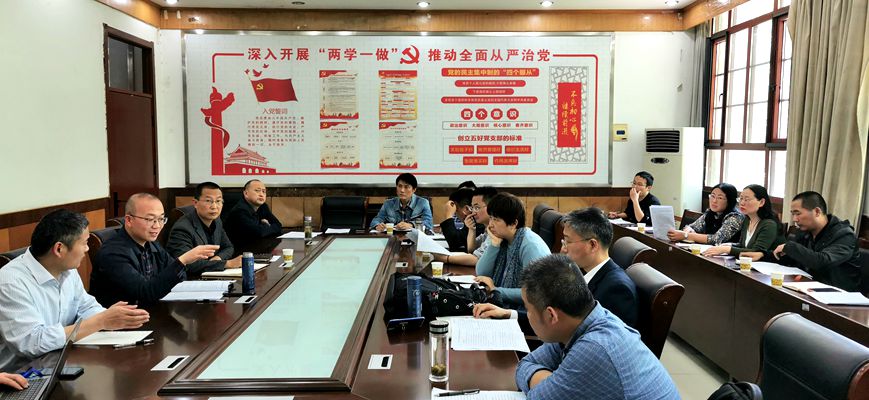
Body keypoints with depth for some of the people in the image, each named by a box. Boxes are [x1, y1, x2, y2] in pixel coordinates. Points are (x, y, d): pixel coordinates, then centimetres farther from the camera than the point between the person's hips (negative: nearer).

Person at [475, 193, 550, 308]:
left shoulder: (530, 246, -18)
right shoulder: (503, 240, 4)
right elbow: (481, 274, 2)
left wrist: (496, 290, -18)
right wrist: (494, 243, -8)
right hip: (505, 306, 7)